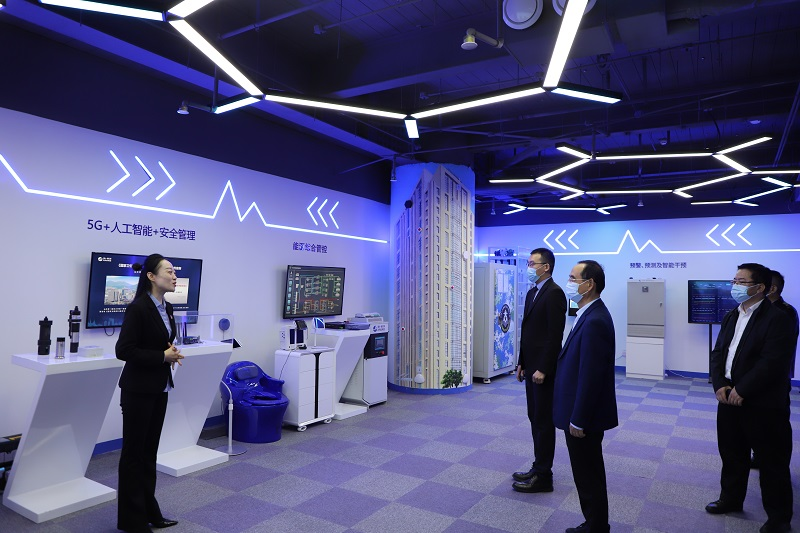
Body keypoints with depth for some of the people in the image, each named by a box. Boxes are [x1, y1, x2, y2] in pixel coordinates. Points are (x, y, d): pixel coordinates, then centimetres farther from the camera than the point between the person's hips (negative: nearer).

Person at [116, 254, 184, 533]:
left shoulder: (166, 308, 8)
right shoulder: (138, 307, -18)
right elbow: (124, 350, -21)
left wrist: (170, 354, 0)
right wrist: (163, 356, -18)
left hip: (159, 388, 8)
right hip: (138, 389, -8)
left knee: (149, 450, 16)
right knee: (133, 452, 5)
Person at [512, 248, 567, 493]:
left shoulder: (554, 293, -15)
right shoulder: (532, 292, 13)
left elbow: (555, 335, -20)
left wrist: (543, 369, -21)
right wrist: (522, 363, 16)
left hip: (543, 369, -9)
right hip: (531, 366, 9)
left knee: (543, 421, 0)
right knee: (535, 418, 16)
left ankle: (543, 477, 12)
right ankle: (539, 468, 28)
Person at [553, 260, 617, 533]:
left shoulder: (595, 321, -24)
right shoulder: (590, 315, 7)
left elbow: (590, 377, -25)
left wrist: (578, 420, -19)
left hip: (584, 418, -10)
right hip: (581, 414, 10)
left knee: (588, 477, 6)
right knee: (588, 474, 21)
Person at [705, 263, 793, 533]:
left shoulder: (777, 319, -14)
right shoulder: (731, 317, 10)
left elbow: (773, 363, -21)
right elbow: (717, 354, 9)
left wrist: (741, 390, -19)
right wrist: (720, 385, -6)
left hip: (763, 405, -7)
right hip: (729, 399, 7)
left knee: (772, 462, 8)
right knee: (731, 454, 20)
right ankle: (730, 499, 37)